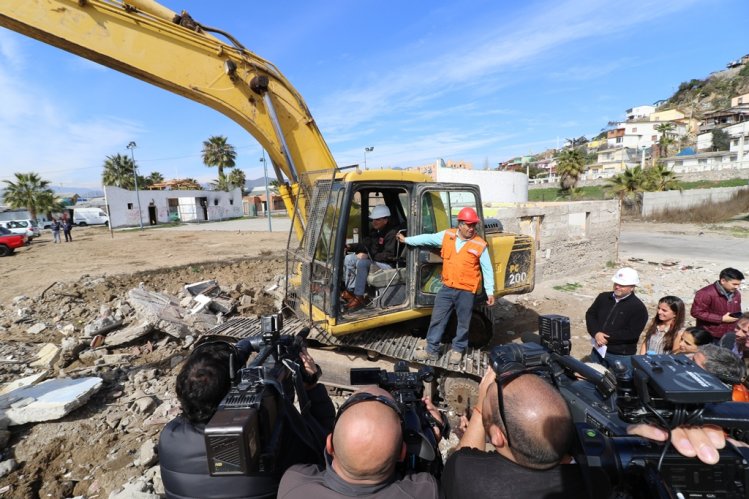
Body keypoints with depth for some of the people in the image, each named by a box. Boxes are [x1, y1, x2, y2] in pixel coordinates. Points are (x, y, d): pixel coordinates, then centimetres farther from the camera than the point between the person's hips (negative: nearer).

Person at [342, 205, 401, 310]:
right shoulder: (375, 231, 9)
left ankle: (359, 297, -25)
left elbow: (389, 255, -24)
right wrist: (351, 247, -4)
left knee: (361, 263, -32)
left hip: (387, 264, -10)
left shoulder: (392, 233, -18)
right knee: (348, 259, 2)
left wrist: (369, 256, -25)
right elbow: (366, 245, 13)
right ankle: (350, 291, 3)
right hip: (373, 259, 10)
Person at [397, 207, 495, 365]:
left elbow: (487, 270, -3)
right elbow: (428, 238, 10)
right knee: (437, 319, 8)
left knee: (463, 323, 11)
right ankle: (432, 350, 21)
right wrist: (406, 240, 16)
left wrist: (490, 292, -4)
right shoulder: (447, 235, -1)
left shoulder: (480, 245, -9)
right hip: (447, 288, 3)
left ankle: (458, 350, 32)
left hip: (466, 291, -3)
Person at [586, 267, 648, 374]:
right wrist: (596, 333, -15)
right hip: (598, 350, 5)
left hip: (622, 356, -5)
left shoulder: (638, 307, -12)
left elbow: (632, 333, -18)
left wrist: (607, 337, -20)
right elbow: (590, 314, 3)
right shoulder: (603, 297, 4)